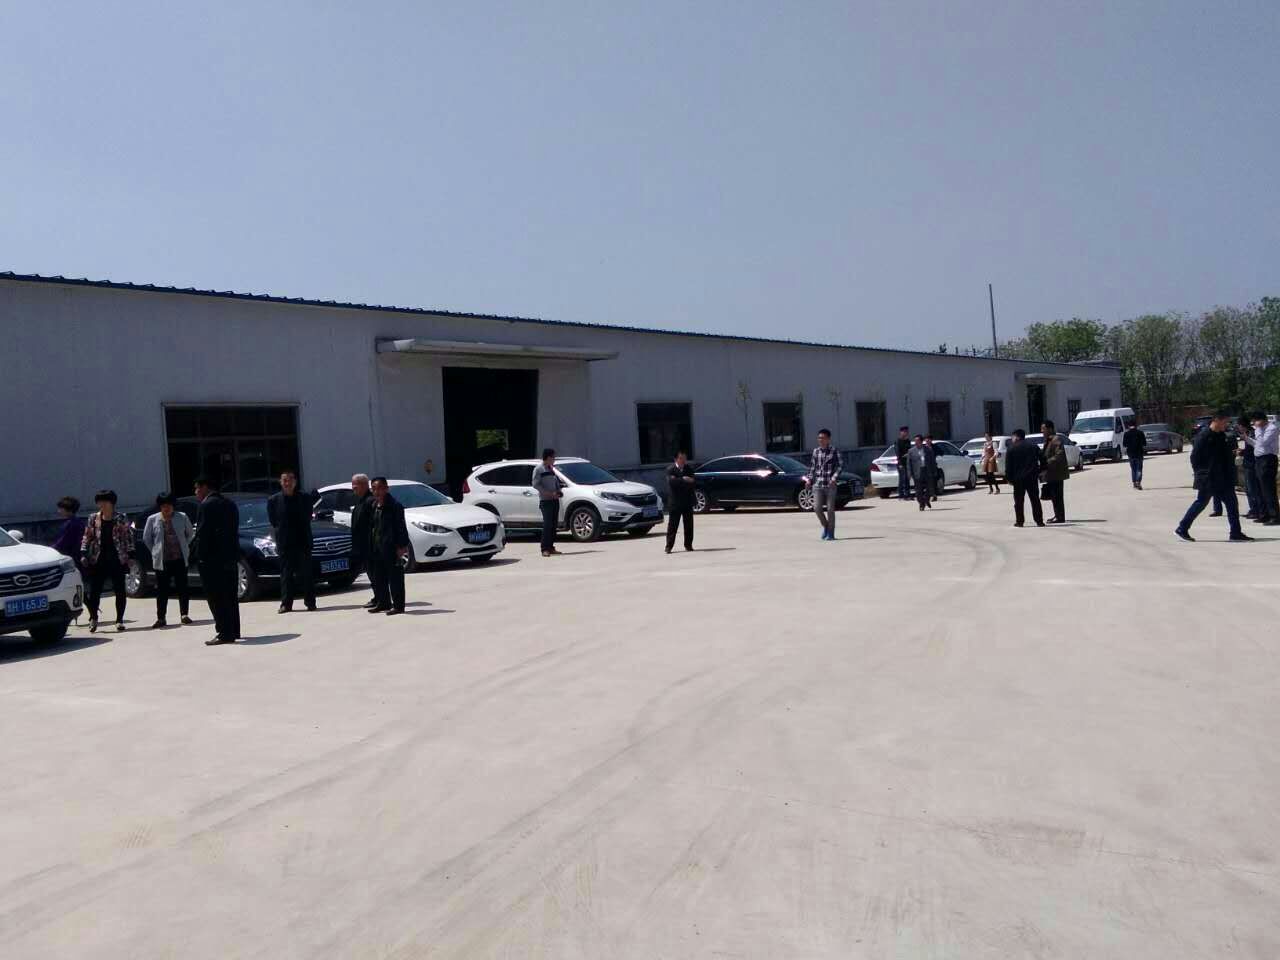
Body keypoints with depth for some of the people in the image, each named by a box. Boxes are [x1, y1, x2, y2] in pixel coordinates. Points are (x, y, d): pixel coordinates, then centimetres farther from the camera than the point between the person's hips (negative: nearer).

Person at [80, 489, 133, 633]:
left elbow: (129, 537, 2)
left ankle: (119, 621, 10)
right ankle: (93, 618, 18)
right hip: (98, 560, 2)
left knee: (119, 591, 1)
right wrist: (83, 554, 1)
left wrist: (130, 555, -4)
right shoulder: (93, 519, 7)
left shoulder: (121, 519, 0)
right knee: (93, 590, 0)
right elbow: (87, 537, 10)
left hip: (117, 560, -2)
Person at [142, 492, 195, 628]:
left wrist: (184, 547, 9)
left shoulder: (182, 517, 0)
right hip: (161, 560, 0)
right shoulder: (152, 519, 0)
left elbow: (190, 534, 14)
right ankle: (161, 618, 10)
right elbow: (146, 538, 11)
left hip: (180, 558, 0)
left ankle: (184, 614, 9)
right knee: (162, 590, 4)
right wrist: (155, 551, 7)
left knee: (182, 587, 1)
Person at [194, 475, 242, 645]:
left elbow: (202, 534, -15)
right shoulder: (230, 504, 15)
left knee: (216, 599, -6)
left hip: (212, 560, -9)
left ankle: (225, 634, -8)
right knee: (230, 597, 13)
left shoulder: (207, 505, -11)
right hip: (231, 557, 9)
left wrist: (200, 557, -12)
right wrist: (234, 554, 15)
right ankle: (233, 631, 18)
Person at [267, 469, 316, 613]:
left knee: (306, 573, 2)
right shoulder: (273, 500, 1)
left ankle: (310, 602, 6)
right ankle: (286, 604, 6)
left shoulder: (305, 498, 1)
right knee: (286, 574, 3)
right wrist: (279, 531, 4)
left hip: (303, 542, 0)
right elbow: (273, 521, 9)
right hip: (284, 543, 0)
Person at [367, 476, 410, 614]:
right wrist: (371, 545, 14)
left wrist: (402, 545, -17)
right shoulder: (374, 506, 13)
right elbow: (372, 526, 18)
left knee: (395, 578, -3)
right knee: (378, 578, 14)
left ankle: (398, 605, 1)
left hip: (391, 548, -8)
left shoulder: (394, 505, -10)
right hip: (377, 548, 8)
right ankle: (383, 603, 24)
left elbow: (401, 527, -12)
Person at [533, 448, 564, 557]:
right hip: (545, 500, -8)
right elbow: (535, 484, -12)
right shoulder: (538, 469, -6)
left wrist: (559, 491, 6)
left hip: (555, 500, 8)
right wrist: (550, 493, -18)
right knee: (547, 524, -13)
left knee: (554, 524, 6)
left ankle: (551, 547, 12)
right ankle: (545, 549, -14)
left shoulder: (551, 469, 18)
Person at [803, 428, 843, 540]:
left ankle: (831, 533, 11)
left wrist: (834, 477, -18)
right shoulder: (816, 451, 10)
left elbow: (840, 466, -4)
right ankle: (825, 526, 20)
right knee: (817, 508, -5)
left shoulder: (834, 451, -1)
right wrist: (809, 479, 5)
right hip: (818, 484, 3)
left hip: (830, 484, -3)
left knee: (830, 509, 0)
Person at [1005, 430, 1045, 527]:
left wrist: (1009, 478, 0)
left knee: (1018, 501, 4)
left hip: (1018, 479, -3)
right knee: (1035, 500, 7)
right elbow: (1042, 459, 6)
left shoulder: (1011, 448, -2)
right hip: (1032, 477, 3)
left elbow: (1008, 466, -6)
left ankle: (1019, 521, 2)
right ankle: (1039, 521, 4)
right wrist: (1040, 472, 13)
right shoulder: (1033, 446, 9)